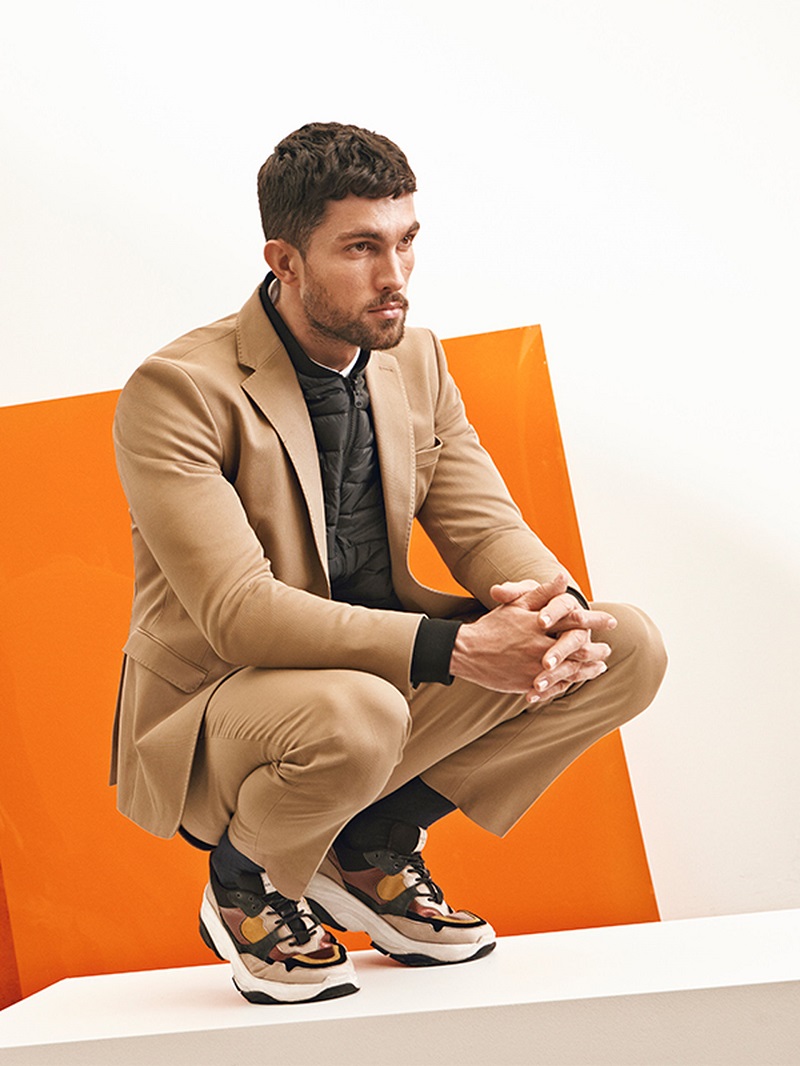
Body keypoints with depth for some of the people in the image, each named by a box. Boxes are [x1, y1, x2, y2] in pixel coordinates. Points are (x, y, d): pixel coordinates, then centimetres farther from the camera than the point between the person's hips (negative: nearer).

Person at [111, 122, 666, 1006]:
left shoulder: (416, 359, 3)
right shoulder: (177, 390, -19)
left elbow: (482, 523, 1)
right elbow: (238, 613, -28)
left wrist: (553, 603, -24)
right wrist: (452, 649, -37)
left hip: (381, 675, 7)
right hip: (211, 715, -6)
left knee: (628, 648, -8)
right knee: (352, 719, -41)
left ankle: (373, 852, 5)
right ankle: (245, 889, -2)